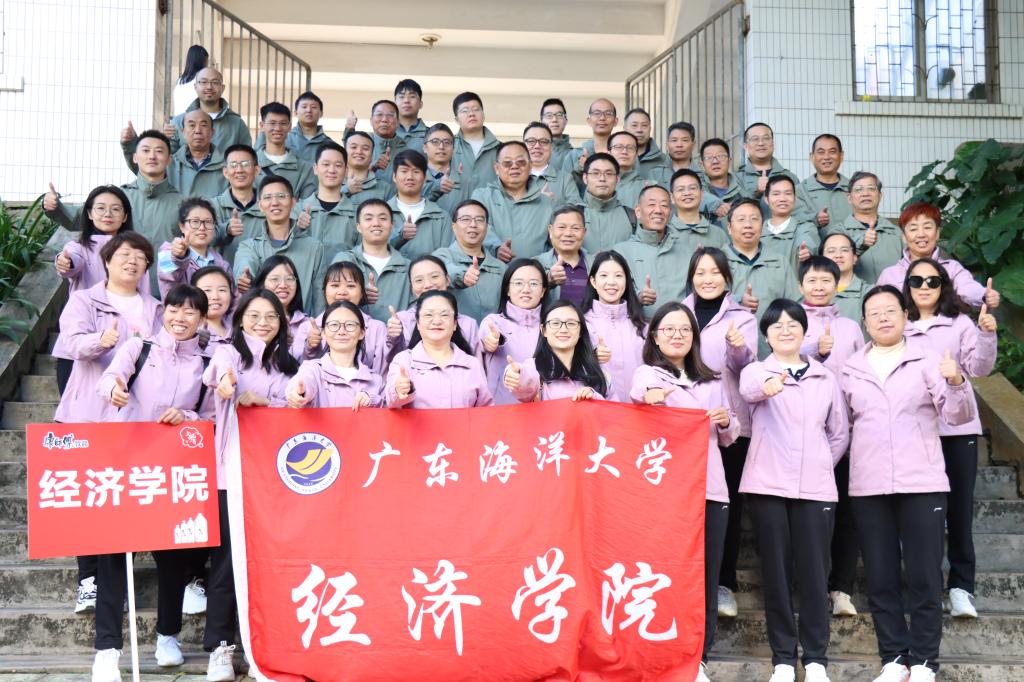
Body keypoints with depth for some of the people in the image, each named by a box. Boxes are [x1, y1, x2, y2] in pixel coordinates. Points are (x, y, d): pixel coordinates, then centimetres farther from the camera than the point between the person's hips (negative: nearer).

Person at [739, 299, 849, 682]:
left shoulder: (825, 379, 12)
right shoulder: (756, 372, 2)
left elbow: (840, 433, 19)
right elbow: (748, 389, -24)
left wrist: (822, 464, 6)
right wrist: (768, 386, -46)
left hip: (815, 488, 2)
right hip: (768, 486, -2)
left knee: (813, 572, 1)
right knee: (775, 571, 2)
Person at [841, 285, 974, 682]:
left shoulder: (927, 361, 3)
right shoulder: (850, 370, 9)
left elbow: (958, 417, -5)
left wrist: (956, 384, -22)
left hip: (922, 485, -2)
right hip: (868, 488, 2)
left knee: (924, 578, 0)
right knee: (881, 579, 6)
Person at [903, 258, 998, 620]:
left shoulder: (960, 323, 7)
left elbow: (979, 368, -3)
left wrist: (986, 336, -18)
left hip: (958, 427, -1)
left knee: (959, 505, 0)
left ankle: (961, 586, 7)